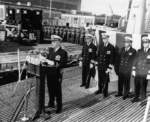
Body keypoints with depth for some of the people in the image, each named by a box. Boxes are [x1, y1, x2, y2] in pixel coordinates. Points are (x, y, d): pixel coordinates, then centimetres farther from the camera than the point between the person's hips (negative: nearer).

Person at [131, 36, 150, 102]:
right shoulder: (139, 51, 10)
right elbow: (135, 61, 10)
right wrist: (133, 70, 4)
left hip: (144, 74, -3)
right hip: (137, 73, 3)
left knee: (143, 87, 3)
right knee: (136, 86, 10)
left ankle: (143, 98, 18)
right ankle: (136, 97, 25)